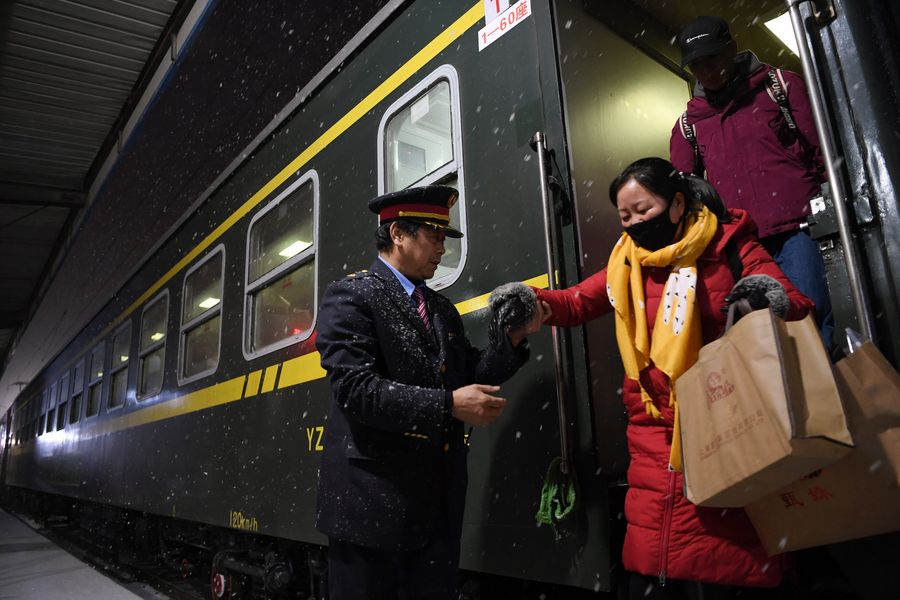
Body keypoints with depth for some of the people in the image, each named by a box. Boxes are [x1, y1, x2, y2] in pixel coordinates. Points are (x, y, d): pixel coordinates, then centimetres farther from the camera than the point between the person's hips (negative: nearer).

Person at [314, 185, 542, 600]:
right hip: (373, 499, -6)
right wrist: (448, 405, -23)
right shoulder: (351, 296, -7)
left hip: (440, 500, 7)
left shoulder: (443, 309, 16)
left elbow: (468, 378, 14)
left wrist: (514, 339, 1)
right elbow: (355, 389, -19)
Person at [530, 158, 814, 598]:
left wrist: (775, 300, -27)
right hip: (656, 436, 3)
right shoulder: (628, 263, 12)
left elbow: (800, 308, -3)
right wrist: (529, 301, -10)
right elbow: (575, 303, 10)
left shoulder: (730, 246, 1)